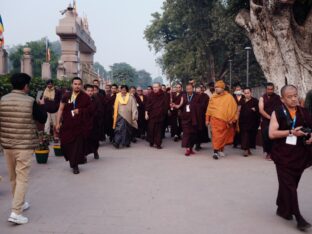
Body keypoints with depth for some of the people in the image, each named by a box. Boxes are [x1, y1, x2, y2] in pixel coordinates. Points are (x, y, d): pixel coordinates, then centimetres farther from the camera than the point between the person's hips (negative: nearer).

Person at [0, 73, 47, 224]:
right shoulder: (30, 101, -12)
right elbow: (43, 118, -3)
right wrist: (41, 106, 13)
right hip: (24, 145, -5)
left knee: (13, 177, 18)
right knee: (22, 178, 0)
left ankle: (19, 204, 34)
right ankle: (16, 213, -4)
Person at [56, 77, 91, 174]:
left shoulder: (86, 97, 0)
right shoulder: (66, 96, 6)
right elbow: (60, 109, 7)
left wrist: (80, 111, -12)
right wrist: (58, 123, 2)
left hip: (80, 125, -2)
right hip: (67, 125, 2)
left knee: (78, 145, -2)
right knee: (66, 144, 4)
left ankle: (75, 165, 12)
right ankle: (72, 160, 30)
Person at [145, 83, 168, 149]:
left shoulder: (163, 95, 0)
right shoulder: (151, 95, 1)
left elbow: (165, 105, 1)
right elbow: (147, 105, 0)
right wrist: (146, 113, -5)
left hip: (160, 115, 0)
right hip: (151, 115, 0)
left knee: (158, 130, 1)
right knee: (151, 129, 1)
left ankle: (158, 144, 5)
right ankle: (151, 142, 17)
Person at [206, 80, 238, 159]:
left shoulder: (229, 97, 0)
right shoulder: (213, 97, 6)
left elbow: (234, 108, 1)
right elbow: (209, 108, 12)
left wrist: (232, 119, -3)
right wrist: (207, 119, 12)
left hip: (225, 120, 0)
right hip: (215, 119, 0)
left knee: (223, 136, 10)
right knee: (216, 135, -10)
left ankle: (221, 150, 25)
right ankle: (216, 151, -11)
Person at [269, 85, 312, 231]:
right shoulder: (277, 113, -6)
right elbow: (272, 134, -15)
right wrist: (291, 132, -21)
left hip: (299, 155, 5)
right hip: (283, 155, -4)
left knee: (291, 184, 14)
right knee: (289, 185, -5)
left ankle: (282, 209, 32)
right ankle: (298, 217, 2)